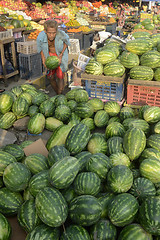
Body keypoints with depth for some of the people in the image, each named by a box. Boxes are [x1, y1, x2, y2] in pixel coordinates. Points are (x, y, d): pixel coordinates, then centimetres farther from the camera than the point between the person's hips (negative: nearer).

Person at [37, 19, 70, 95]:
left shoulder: (61, 34, -33)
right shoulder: (40, 37, -29)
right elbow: (40, 48, -5)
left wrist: (61, 55, -16)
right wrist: (43, 60, -15)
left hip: (61, 55, -2)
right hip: (50, 55, 2)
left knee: (60, 76, -8)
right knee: (51, 77, 6)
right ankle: (57, 94, 28)